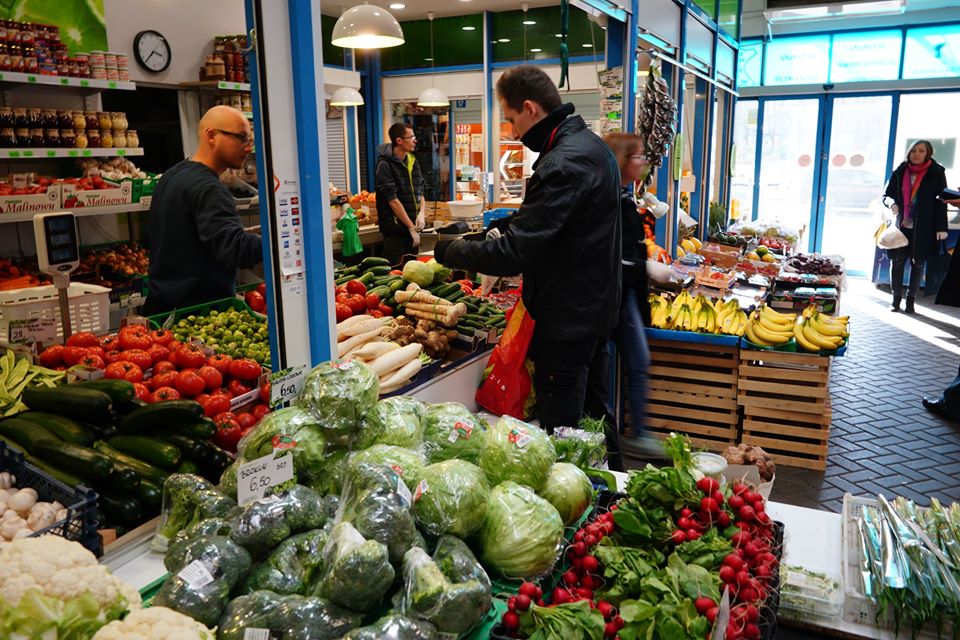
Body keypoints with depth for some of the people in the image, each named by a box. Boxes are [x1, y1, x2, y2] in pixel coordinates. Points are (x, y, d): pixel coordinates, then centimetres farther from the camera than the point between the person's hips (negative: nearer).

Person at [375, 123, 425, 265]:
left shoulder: (412, 162, 12)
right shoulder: (385, 165, -11)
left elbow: (420, 193, 14)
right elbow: (393, 200, -15)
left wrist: (422, 213, -7)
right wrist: (412, 227, -15)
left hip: (412, 226, 7)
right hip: (395, 228, -7)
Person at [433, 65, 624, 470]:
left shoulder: (563, 163, -24)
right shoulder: (591, 145, 10)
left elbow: (514, 253, -27)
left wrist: (451, 251, -13)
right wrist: (510, 220, 9)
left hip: (566, 320, -11)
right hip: (597, 307, 11)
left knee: (561, 433, 2)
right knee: (595, 412, 24)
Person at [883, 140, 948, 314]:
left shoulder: (936, 173, -3)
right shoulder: (900, 172, 3)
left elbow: (941, 202, -3)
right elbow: (888, 194, 11)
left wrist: (941, 227, -9)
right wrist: (891, 204, -13)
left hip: (923, 228, -2)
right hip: (901, 225, 2)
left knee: (918, 263, 5)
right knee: (897, 261, 1)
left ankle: (911, 300, 15)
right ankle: (896, 299, 12)